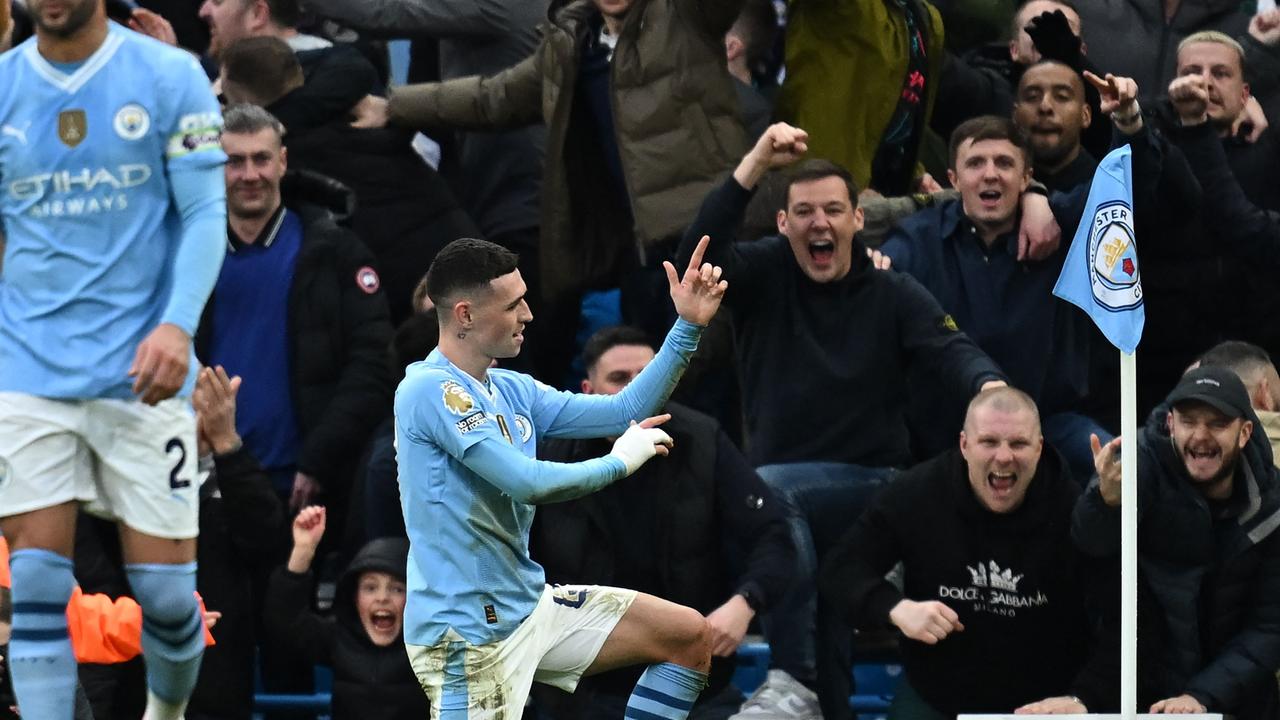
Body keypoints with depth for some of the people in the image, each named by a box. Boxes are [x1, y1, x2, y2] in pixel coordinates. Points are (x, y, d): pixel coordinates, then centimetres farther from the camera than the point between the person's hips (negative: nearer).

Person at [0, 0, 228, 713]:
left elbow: (205, 213, -2)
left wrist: (178, 324, -16)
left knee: (166, 591, 1)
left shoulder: (169, 76, -1)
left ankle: (169, 710, 29)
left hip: (142, 375, -2)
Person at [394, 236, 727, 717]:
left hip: (530, 605, 9)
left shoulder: (512, 390, 9)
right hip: (468, 634, -9)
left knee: (689, 637, 7)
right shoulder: (429, 389, -18)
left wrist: (688, 326, 7)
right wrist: (619, 462, -9)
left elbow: (626, 412, 15)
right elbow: (528, 483, -25)